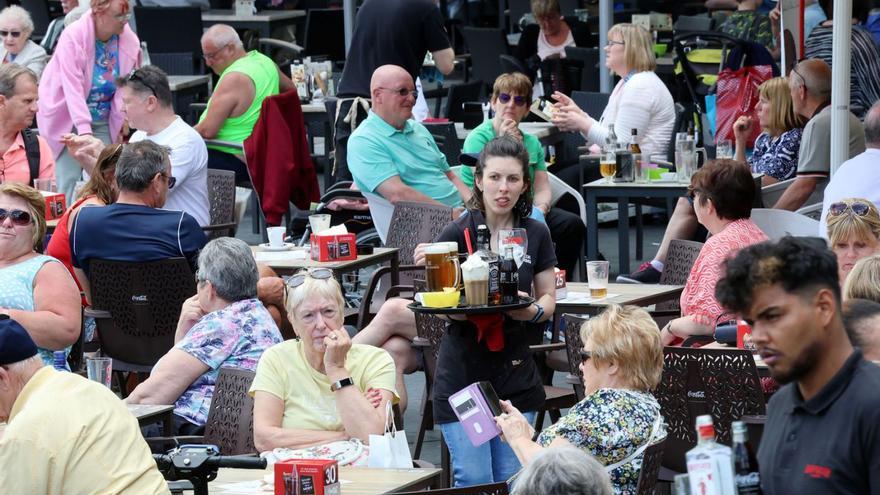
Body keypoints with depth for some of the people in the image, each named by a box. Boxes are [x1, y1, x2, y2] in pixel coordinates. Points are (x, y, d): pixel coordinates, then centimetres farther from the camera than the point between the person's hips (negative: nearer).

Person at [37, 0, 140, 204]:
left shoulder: (130, 41, -8)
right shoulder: (73, 37, -21)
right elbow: (73, 87, -27)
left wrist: (123, 123, -6)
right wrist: (84, 131, -35)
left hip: (104, 122, 4)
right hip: (67, 119, -4)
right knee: (69, 181, -10)